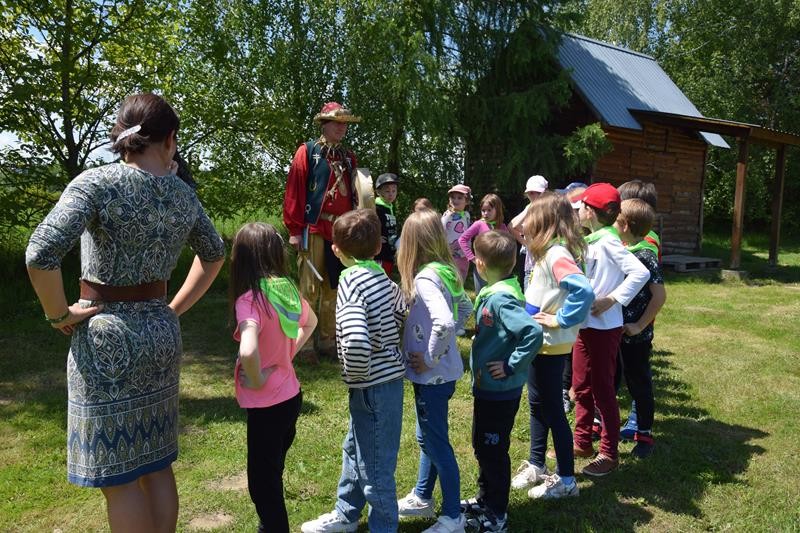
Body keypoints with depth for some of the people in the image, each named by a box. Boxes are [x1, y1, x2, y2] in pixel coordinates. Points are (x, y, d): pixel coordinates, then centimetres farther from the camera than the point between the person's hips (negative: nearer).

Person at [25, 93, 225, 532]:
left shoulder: (98, 182, -14)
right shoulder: (183, 195, 3)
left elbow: (40, 254, -24)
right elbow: (214, 254, 18)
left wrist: (59, 315, -9)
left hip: (107, 338, -5)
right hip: (162, 334, 6)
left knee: (117, 475, 7)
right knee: (156, 464, 18)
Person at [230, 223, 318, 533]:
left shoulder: (250, 299, -23)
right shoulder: (287, 289, -1)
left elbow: (248, 351, -40)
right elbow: (311, 323, 19)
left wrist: (255, 380, -21)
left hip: (267, 406, -8)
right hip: (290, 395, 8)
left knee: (262, 484, 9)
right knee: (272, 475, 24)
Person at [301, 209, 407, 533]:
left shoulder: (352, 283, -21)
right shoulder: (381, 276, 3)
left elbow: (356, 341, -34)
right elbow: (404, 309, 19)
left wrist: (356, 376, -17)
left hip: (373, 385, -10)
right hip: (389, 377, 10)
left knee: (374, 464, 7)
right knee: (354, 449, 26)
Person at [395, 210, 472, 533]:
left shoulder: (424, 279, -23)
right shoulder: (446, 272, 4)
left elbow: (445, 323, -36)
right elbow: (465, 308, 17)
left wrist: (430, 358, -21)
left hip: (433, 375, -9)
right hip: (441, 372, 9)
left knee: (437, 444, 6)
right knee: (426, 438, 23)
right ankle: (422, 498, 41)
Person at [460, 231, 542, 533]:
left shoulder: (501, 298, -25)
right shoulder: (493, 292, 3)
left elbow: (533, 332, -35)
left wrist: (511, 366, -26)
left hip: (499, 391, -9)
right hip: (487, 386, 9)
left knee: (493, 451, 7)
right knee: (483, 446, 22)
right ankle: (485, 500, 41)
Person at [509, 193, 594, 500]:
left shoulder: (557, 254, -23)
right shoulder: (547, 252, 5)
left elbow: (583, 291, -36)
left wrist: (560, 320, -25)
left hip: (551, 345, -9)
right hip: (541, 342, 9)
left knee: (552, 409, 3)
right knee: (537, 404, 20)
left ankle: (566, 480, 19)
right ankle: (536, 465, 36)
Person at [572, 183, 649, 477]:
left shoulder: (608, 241, -17)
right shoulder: (591, 240, 9)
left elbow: (640, 273, -26)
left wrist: (611, 300, -24)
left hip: (604, 327, -9)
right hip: (585, 323, 9)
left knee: (602, 389, 2)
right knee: (581, 386, 17)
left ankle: (608, 453, 16)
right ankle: (582, 442, 31)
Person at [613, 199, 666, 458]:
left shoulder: (645, 255, -17)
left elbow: (659, 295, -21)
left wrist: (640, 326, -18)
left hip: (635, 337, -7)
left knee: (638, 384, 9)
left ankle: (644, 434, 26)